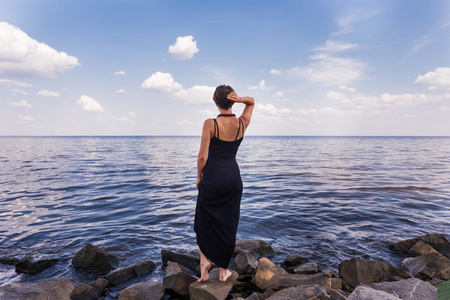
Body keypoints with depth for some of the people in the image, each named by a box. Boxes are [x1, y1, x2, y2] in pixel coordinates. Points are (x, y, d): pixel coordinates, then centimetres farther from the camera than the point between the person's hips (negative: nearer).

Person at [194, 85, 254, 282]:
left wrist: (199, 177, 5)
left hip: (212, 177, -3)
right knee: (228, 224, 14)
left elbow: (202, 156, -12)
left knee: (205, 220, 20)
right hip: (233, 176, 3)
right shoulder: (242, 123, -1)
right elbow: (251, 102, 18)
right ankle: (224, 270, 24)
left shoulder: (210, 124, -12)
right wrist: (241, 99, -5)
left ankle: (205, 258, 13)